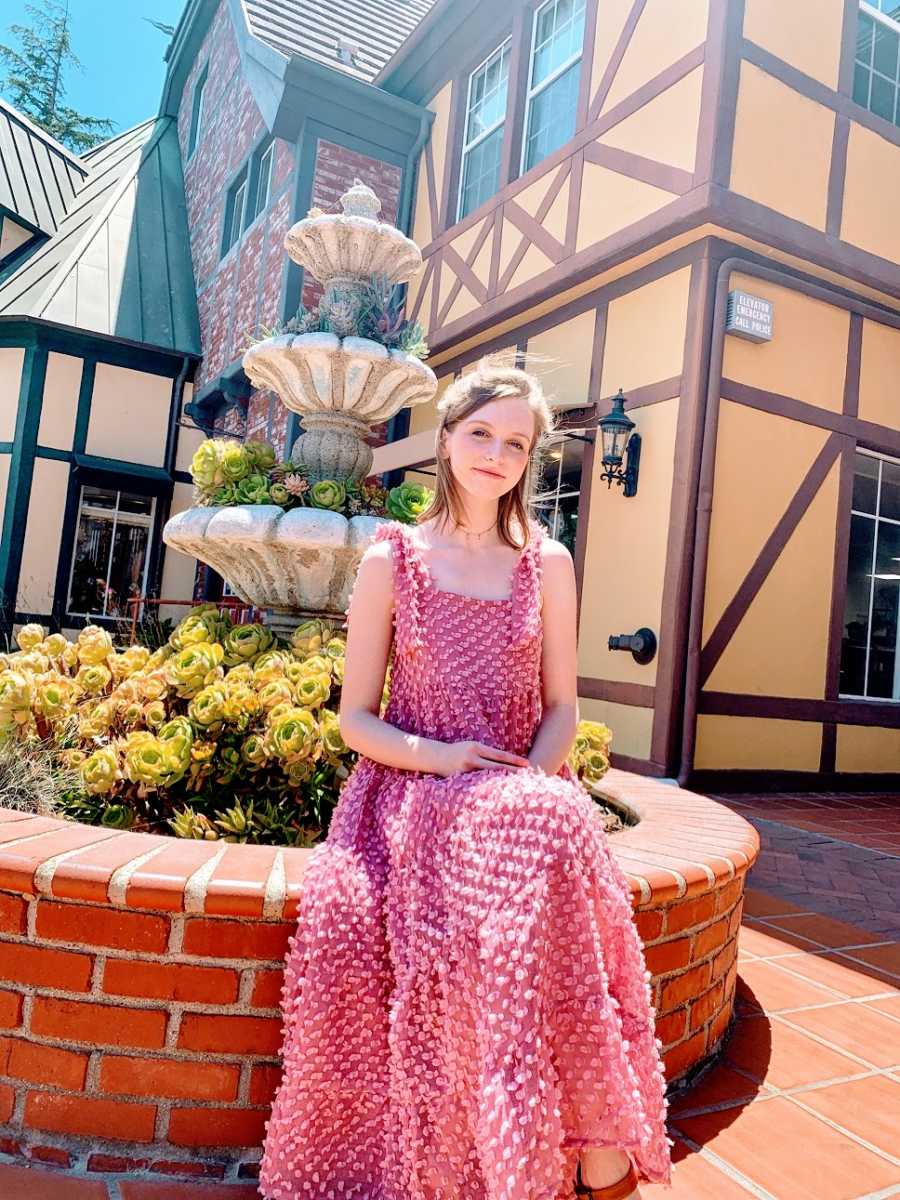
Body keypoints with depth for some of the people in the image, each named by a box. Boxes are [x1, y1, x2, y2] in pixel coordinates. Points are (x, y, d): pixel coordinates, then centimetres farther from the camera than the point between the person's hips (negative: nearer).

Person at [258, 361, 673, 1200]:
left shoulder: (547, 564, 9)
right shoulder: (392, 558, 4)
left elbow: (562, 706, 9)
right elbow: (355, 717, 4)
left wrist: (529, 778, -12)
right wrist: (437, 756, -15)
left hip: (522, 792, 1)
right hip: (415, 788, 0)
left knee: (553, 834, -34)